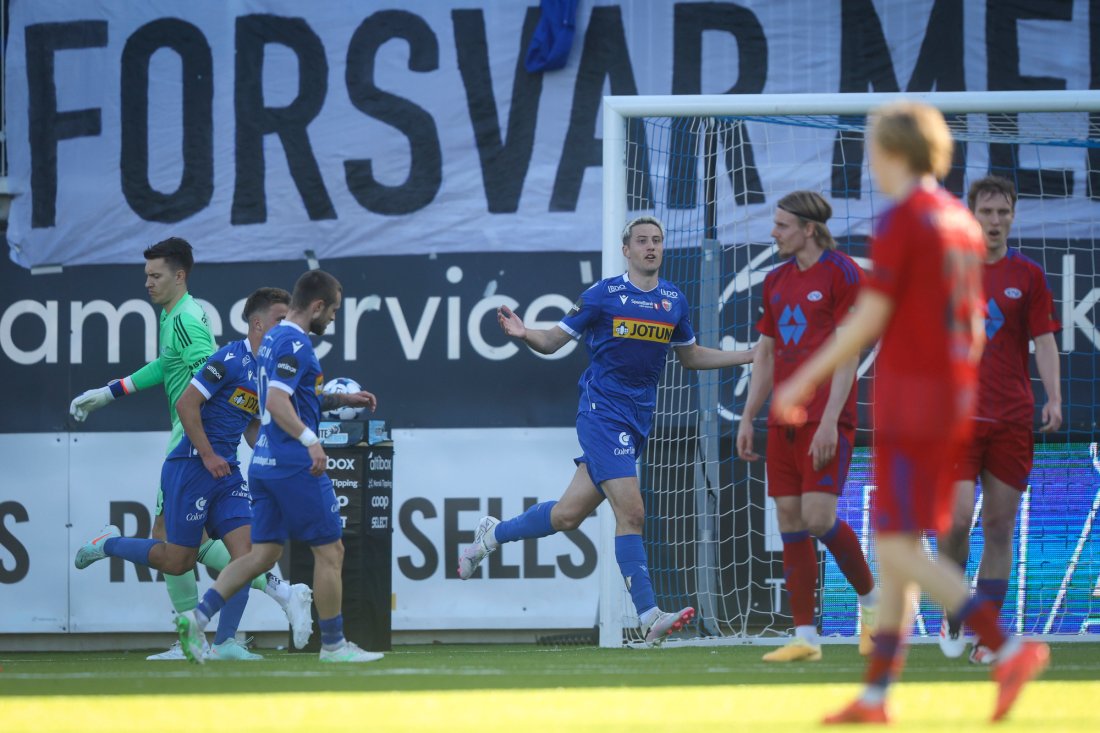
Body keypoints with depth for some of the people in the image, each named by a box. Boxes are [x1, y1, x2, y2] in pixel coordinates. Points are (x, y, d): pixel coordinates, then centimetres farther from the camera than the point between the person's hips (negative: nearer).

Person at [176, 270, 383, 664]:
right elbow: (277, 402, -26)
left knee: (263, 555, 7)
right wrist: (310, 440, -36)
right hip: (295, 466, -9)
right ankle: (333, 644, 8)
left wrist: (340, 399, 27)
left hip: (265, 464, 9)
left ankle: (197, 617, -7)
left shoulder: (273, 339, 16)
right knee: (330, 551, 2)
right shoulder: (295, 344, -14)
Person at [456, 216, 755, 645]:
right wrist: (523, 334, -24)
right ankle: (649, 617, -17)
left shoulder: (674, 301, 9)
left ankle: (492, 534, 33)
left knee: (568, 515, 9)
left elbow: (690, 357, 23)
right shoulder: (604, 295, -6)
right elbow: (552, 342, -1)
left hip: (639, 418, 6)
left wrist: (753, 355, 16)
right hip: (603, 412, -6)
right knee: (631, 512, -16)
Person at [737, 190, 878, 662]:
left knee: (819, 518, -15)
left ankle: (872, 602, 10)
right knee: (790, 523, 2)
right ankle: (805, 637, 4)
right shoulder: (777, 281, 15)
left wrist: (830, 421, -18)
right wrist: (748, 418, 15)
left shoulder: (842, 273, -7)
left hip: (827, 419, -7)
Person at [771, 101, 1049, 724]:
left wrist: (804, 382, -5)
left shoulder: (901, 222, -13)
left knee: (900, 548, -9)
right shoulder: (963, 222, 12)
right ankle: (876, 693, 13)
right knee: (894, 543, 12)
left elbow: (869, 320, -13)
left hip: (911, 393, -9)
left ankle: (1009, 648, -21)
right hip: (958, 393, 9)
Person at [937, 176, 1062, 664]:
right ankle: (951, 613, 7)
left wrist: (1053, 398, -10)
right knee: (957, 518, -15)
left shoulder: (1028, 275, 6)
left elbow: (1044, 341, 4)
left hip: (1012, 418, 1)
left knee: (999, 527, 1)